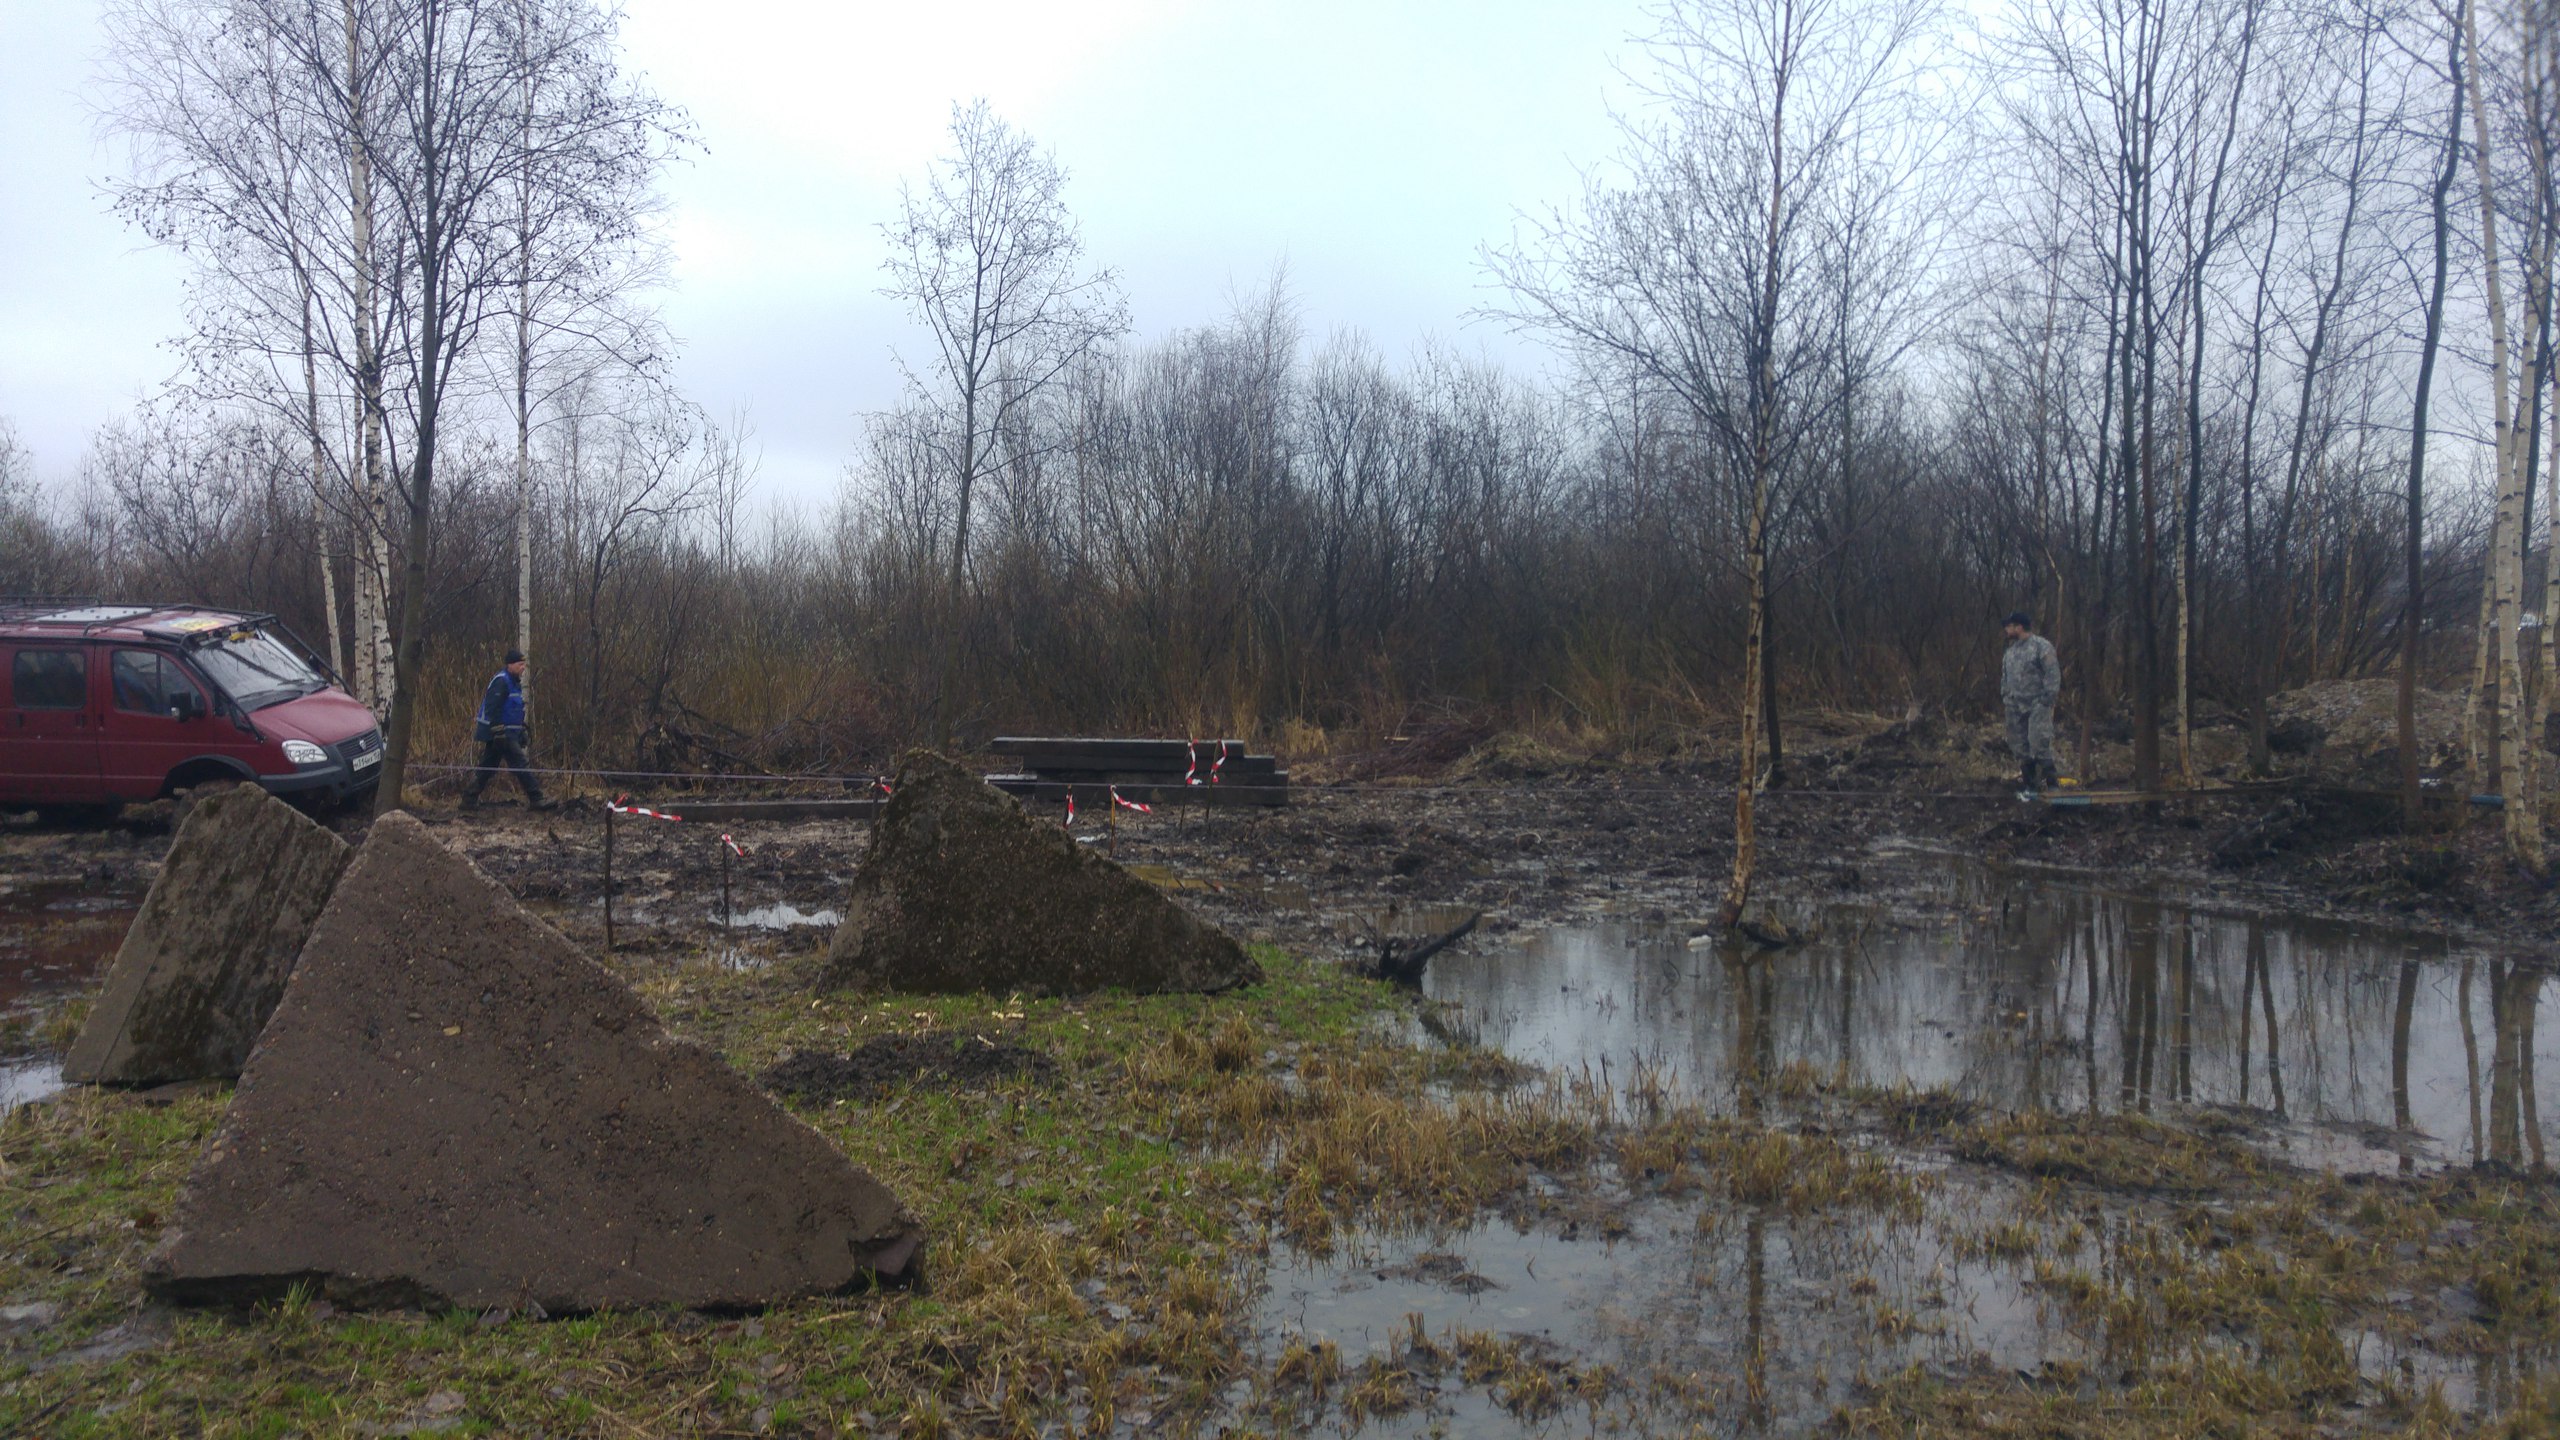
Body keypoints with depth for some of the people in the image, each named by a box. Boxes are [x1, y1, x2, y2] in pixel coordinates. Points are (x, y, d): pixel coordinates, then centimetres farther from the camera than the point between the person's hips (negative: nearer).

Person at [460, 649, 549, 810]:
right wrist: (498, 731, -25)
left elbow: (515, 711, 25)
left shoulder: (514, 682, 17)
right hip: (501, 734, -10)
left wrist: (522, 734, 23)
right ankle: (535, 800, -8)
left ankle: (468, 800, 18)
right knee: (521, 764, -9)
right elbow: (492, 709, -22)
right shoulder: (501, 682, -15)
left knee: (487, 767, 13)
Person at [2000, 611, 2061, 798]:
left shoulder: (2042, 646, -8)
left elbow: (2053, 674, -11)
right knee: (2021, 748, 7)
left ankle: (2049, 781, -5)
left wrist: (2048, 698, -16)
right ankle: (2028, 785, 14)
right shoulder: (2009, 652, 16)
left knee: (2039, 744, -13)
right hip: (2016, 707, 7)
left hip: (2037, 705, -7)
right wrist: (2005, 700, 15)